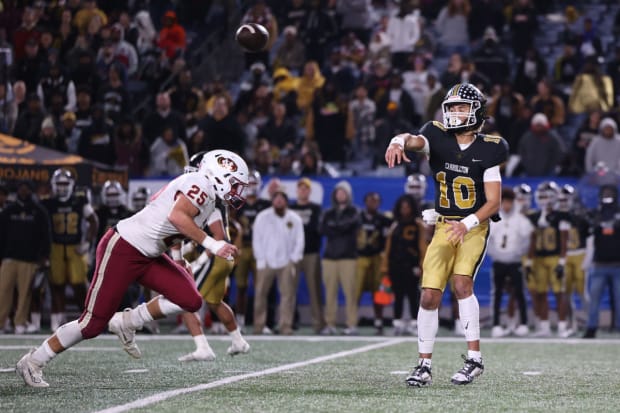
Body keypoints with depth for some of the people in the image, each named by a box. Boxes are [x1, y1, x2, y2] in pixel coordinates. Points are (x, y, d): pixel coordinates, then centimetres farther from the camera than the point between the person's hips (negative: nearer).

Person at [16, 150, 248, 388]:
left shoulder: (208, 199, 12)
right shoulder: (200, 184, -16)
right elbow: (176, 216, -33)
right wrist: (211, 244, -30)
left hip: (147, 256, 9)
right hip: (122, 249, -9)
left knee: (190, 301, -5)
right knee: (93, 323, -6)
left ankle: (127, 324, 9)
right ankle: (33, 362, 10)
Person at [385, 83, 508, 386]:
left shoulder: (488, 150, -7)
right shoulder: (439, 139, -2)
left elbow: (493, 203, -9)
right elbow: (414, 141, -26)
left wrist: (466, 224, -24)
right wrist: (399, 142, -50)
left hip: (474, 227, -3)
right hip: (444, 226, 3)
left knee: (462, 283, -23)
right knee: (429, 295, -4)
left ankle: (474, 358, -13)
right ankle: (424, 365, 8)